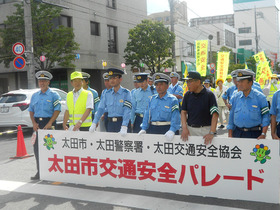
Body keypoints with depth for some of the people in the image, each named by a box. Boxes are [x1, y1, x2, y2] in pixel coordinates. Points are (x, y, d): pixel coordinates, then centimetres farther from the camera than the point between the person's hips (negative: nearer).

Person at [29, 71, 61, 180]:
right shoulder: (34, 95, 15)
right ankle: (39, 172, 12)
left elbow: (57, 110, -8)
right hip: (37, 123, 5)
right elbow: (31, 110, 15)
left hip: (49, 123, -5)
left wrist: (49, 124, -16)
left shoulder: (54, 95, -1)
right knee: (37, 148, 4)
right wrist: (34, 123, 0)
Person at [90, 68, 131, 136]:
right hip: (110, 123, 4)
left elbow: (127, 111, -15)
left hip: (121, 122, -4)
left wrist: (124, 127, -26)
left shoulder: (126, 93, -5)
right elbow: (101, 108, 8)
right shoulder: (107, 93, 10)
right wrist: (94, 123, -1)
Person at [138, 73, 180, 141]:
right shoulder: (153, 98, 12)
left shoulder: (172, 99, -4)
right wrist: (144, 129, 3)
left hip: (167, 129, -4)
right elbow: (147, 114, 12)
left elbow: (175, 117, -13)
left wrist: (172, 130, -26)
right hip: (152, 129, 4)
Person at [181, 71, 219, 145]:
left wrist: (212, 133, -22)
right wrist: (184, 128, -7)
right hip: (190, 129, 4)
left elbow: (215, 114, -13)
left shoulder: (209, 94, -8)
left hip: (205, 129, -4)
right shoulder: (187, 95, 6)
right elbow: (183, 112, 8)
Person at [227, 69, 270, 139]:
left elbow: (265, 116, -4)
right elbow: (231, 117, 10)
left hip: (254, 133, -3)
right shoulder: (235, 97, 6)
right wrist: (230, 135, 6)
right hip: (237, 133, 3)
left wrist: (263, 134, -12)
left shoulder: (260, 97, -3)